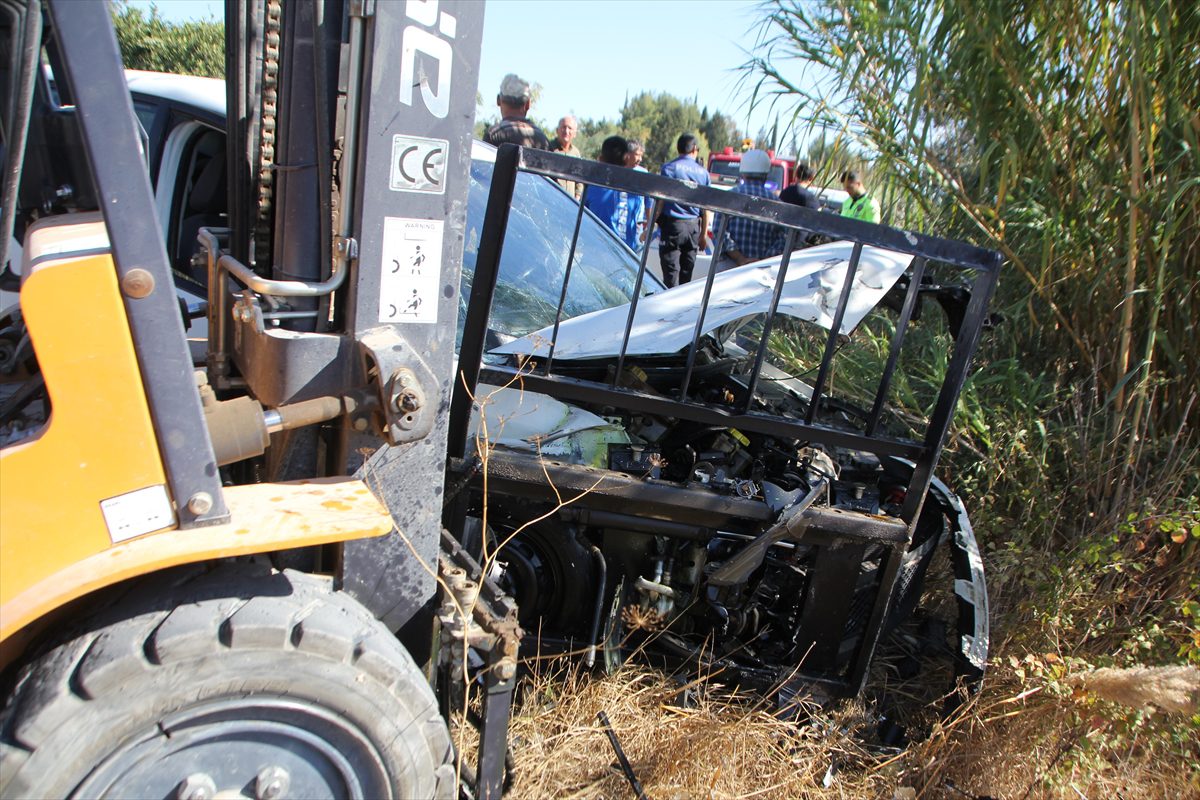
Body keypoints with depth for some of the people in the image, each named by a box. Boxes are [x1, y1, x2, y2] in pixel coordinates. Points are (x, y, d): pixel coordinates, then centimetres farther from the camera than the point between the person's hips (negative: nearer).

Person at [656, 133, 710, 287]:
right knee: (686, 274, 11)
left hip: (672, 224, -4)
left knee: (671, 272, -3)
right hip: (693, 227, 4)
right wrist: (704, 234, 17)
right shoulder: (703, 172, 6)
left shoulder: (669, 168, -5)